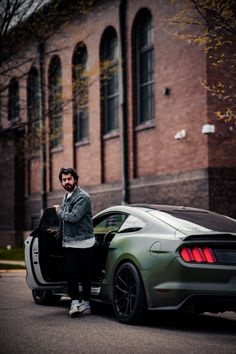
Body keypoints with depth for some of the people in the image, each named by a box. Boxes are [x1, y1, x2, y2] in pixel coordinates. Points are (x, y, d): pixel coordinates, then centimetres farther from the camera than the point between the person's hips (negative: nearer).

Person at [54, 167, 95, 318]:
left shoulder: (83, 197, -11)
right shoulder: (66, 197, 15)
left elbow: (74, 217, -22)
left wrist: (59, 211, -8)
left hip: (84, 243, -7)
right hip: (68, 243, 7)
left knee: (85, 275, 3)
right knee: (70, 274, -1)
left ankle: (85, 302, 12)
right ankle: (75, 302, 2)